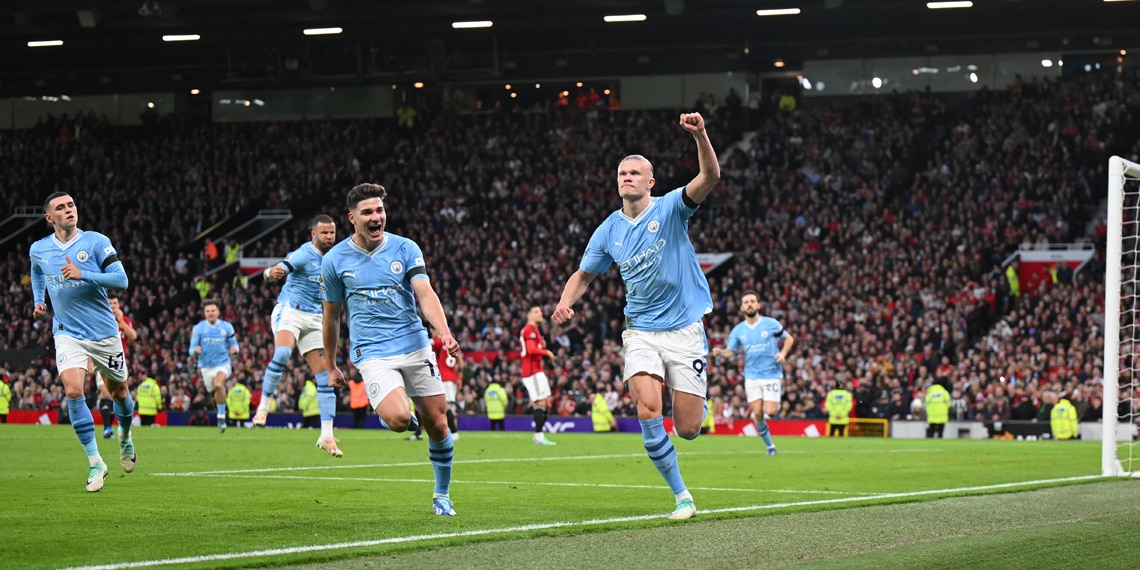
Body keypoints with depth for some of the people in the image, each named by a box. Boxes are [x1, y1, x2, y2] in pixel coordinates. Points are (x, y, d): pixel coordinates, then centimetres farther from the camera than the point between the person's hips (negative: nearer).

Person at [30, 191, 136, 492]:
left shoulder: (96, 241, -9)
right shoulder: (38, 250, 2)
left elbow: (121, 279, -17)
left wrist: (82, 275, -26)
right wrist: (39, 302, 12)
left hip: (104, 332, -1)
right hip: (67, 333, 1)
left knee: (119, 393, 13)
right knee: (73, 391, -20)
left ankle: (125, 436, 46)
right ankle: (95, 461, -12)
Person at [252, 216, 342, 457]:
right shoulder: (304, 254, -13)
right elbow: (280, 269, -30)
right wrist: (272, 273, -52)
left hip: (315, 319, 6)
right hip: (290, 311, -6)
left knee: (325, 376, -2)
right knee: (282, 353, -35)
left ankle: (326, 436, 1)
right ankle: (263, 405, -20)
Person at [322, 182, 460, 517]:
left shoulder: (405, 249, 1)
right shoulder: (335, 260, 1)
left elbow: (425, 294, -9)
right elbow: (331, 314, 12)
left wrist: (444, 333, -26)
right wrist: (330, 365, 17)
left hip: (415, 347, 2)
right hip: (372, 353, -2)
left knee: (438, 424, 2)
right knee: (398, 419, -26)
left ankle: (442, 495, 23)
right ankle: (389, 412, 12)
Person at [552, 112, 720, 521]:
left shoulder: (670, 208, -6)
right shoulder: (608, 232, 5)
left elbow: (710, 177, -22)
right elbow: (584, 275, 18)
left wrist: (700, 136, -39)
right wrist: (566, 303, -4)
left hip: (684, 329, -2)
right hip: (641, 331, 2)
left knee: (688, 429, -3)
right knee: (648, 409, -23)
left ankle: (692, 394, 37)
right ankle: (681, 495, -10)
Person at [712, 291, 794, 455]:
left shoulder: (771, 324, -3)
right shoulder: (738, 330, 4)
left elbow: (789, 338, 8)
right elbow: (730, 351, 5)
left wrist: (783, 353, -11)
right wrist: (720, 352, -18)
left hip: (772, 375, -2)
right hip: (752, 377, 2)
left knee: (770, 412, -13)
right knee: (757, 414, -7)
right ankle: (769, 445, 11)